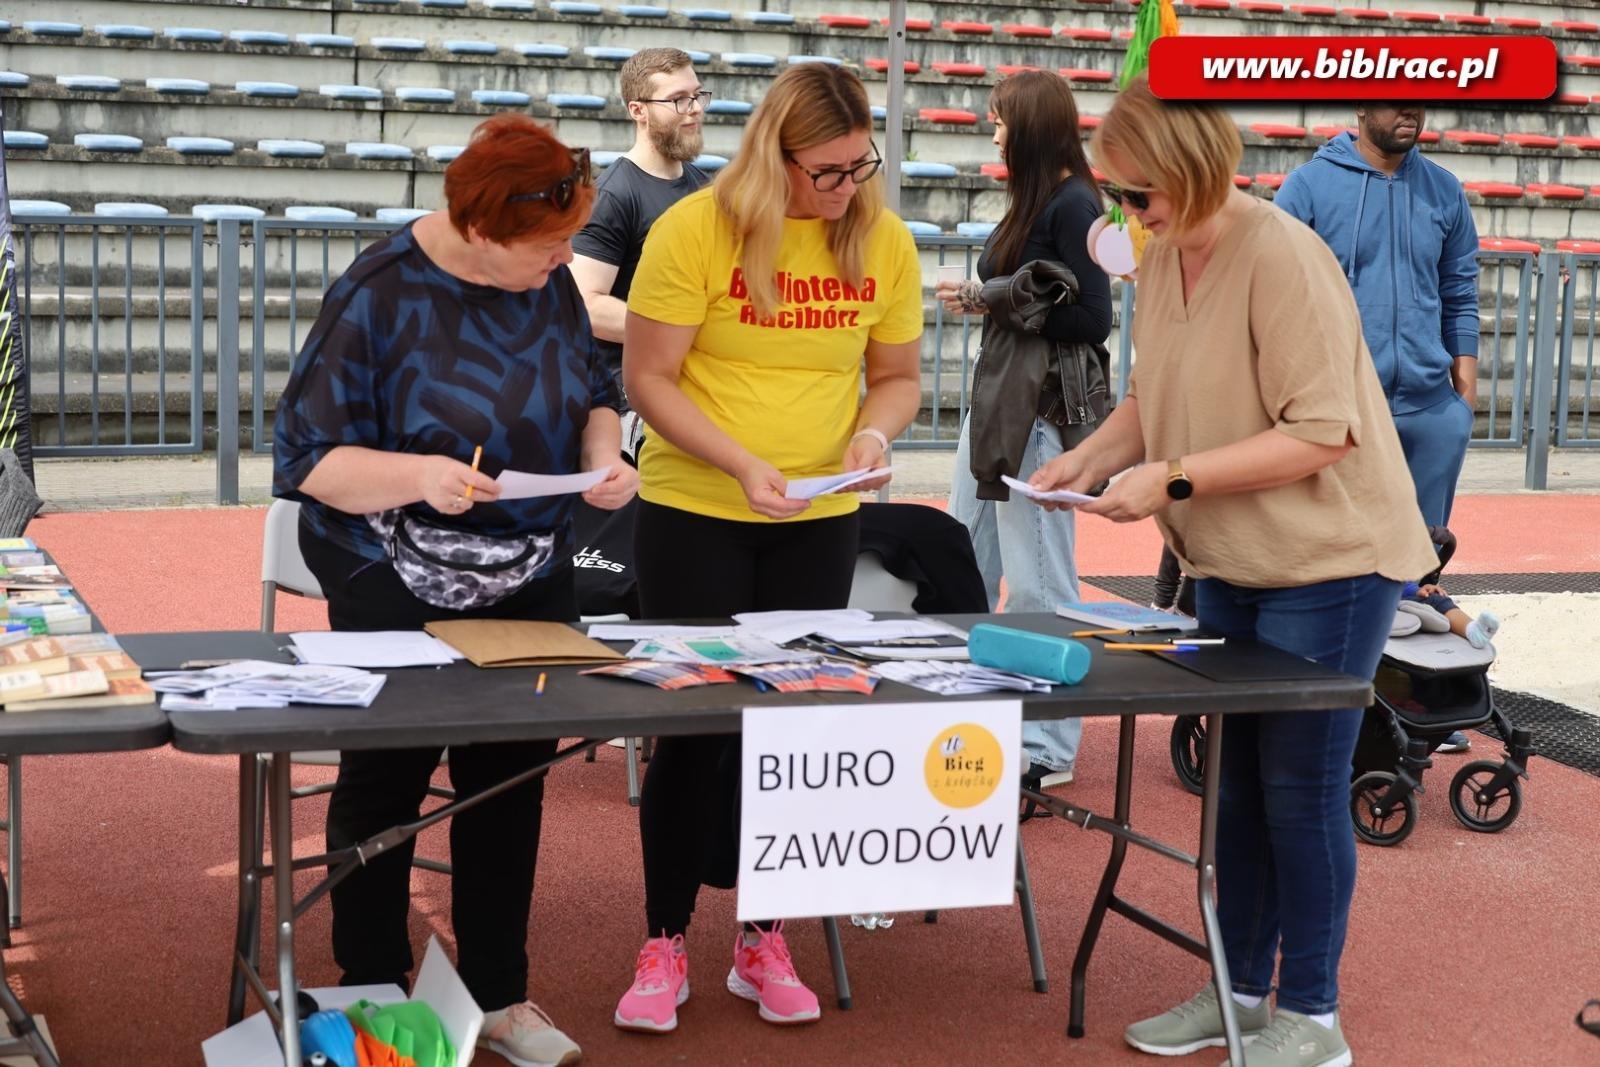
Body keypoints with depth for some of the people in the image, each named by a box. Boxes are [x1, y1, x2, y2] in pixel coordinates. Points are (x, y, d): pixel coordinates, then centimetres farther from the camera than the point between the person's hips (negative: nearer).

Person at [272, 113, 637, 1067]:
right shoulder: (379, 296, -18)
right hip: (402, 586, -5)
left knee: (512, 779, 11)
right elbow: (308, 457, -16)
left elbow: (593, 392, 13)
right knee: (385, 779, 9)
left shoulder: (550, 280, -2)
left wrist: (604, 456, -9)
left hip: (533, 578, 5)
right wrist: (418, 476, -33)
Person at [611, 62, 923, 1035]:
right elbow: (648, 378, -12)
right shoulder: (694, 229, -13)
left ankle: (765, 941, 22)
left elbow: (900, 375, 8)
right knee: (695, 724, 2)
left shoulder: (886, 243, -2)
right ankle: (666, 943, 15)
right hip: (694, 514, -3)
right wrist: (741, 464, -24)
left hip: (821, 522, 3)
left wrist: (873, 432, -14)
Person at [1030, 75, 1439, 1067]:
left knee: (1300, 788, 0)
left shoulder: (1283, 258, -22)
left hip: (1328, 560, -8)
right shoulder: (1163, 259, 2)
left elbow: (1322, 431, -24)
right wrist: (1090, 458, -5)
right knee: (1236, 779, 15)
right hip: (1231, 564, 8)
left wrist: (1172, 478, -25)